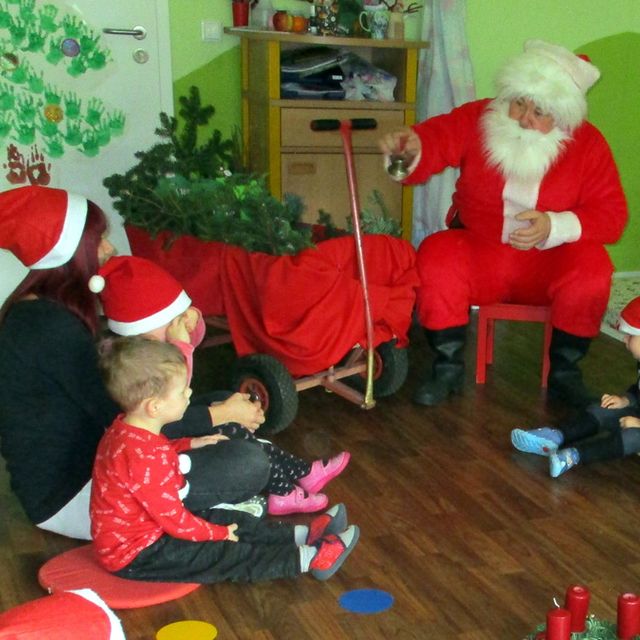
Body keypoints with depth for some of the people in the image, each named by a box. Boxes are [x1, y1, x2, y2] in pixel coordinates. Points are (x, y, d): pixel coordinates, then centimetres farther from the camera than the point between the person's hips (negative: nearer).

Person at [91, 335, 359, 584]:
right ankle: (308, 558, -9)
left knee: (228, 519, 10)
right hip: (134, 556, -10)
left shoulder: (127, 427, -2)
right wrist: (218, 534, -10)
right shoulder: (144, 458, -33)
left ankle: (303, 535, 13)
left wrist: (189, 443, 14)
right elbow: (174, 519, -25)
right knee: (226, 555, -11)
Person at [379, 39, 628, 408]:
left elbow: (612, 214, -9)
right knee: (436, 256, -29)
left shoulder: (588, 143, -7)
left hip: (549, 264, 0)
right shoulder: (477, 119, -6)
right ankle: (449, 366, -11)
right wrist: (411, 148, -43)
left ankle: (564, 371, -7)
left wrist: (556, 226, -26)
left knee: (592, 266, -30)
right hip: (479, 253, 1)